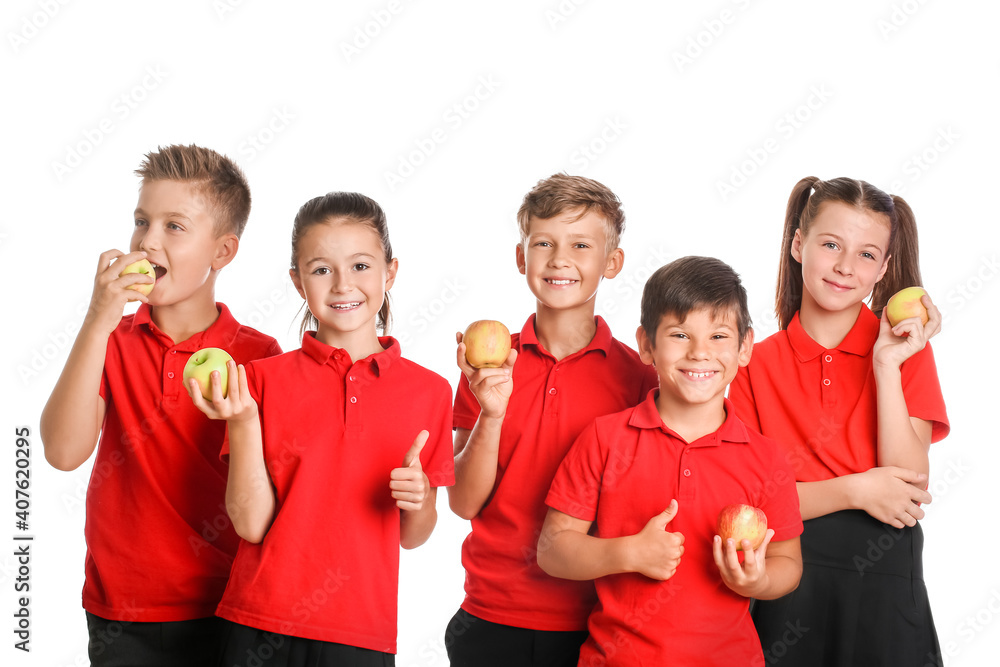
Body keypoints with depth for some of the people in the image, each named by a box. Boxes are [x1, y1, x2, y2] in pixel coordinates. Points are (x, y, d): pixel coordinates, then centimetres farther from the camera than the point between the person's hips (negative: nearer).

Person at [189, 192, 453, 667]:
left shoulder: (428, 391, 2)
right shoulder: (264, 378, 0)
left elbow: (412, 538, 10)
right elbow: (251, 524, -6)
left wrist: (419, 497, -11)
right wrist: (242, 423, -17)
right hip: (262, 627, -1)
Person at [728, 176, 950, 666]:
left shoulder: (908, 348, 0)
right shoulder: (758, 364, 1)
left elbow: (909, 485, -10)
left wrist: (886, 364, -14)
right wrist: (854, 490, -16)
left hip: (884, 576, 0)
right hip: (787, 575, 0)